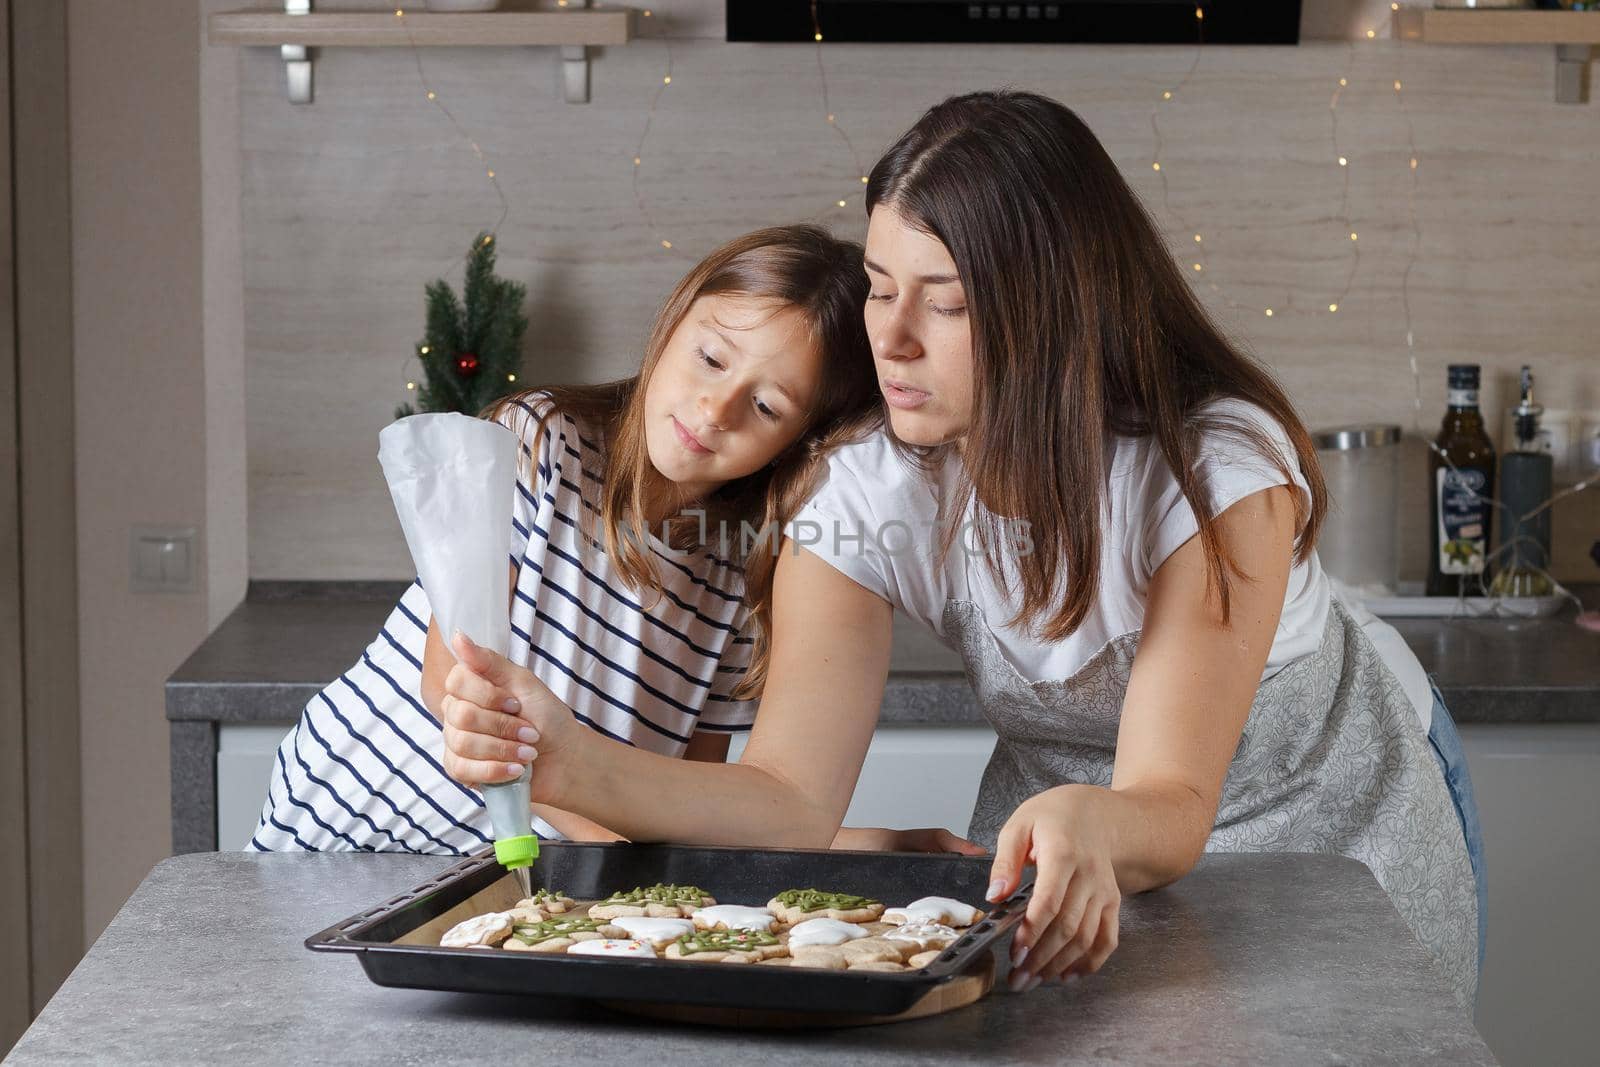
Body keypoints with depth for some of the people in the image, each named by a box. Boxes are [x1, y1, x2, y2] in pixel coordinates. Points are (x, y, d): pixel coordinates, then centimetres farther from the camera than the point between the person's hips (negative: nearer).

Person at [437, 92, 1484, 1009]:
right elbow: (793, 801, -30)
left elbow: (1171, 810, -39)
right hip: (1093, 850, 3)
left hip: (1340, 812, -2)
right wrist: (572, 763, -47)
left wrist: (1091, 823, -63)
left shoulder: (1220, 472, -33)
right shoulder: (873, 499, -22)